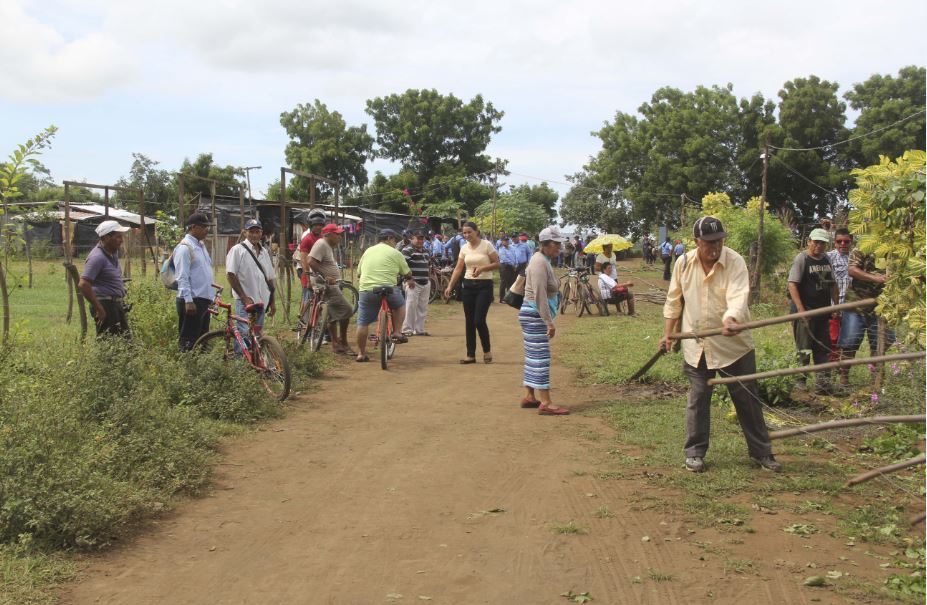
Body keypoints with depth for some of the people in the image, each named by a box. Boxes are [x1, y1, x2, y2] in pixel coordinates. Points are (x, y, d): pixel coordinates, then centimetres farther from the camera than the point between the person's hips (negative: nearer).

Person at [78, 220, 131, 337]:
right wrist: (99, 309, -19)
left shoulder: (114, 252, 11)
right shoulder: (97, 257, -17)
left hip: (116, 304, 9)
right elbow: (83, 285, -24)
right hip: (105, 305, -9)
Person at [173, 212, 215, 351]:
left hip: (204, 300, 9)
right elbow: (182, 277, -17)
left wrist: (212, 295, 18)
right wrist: (188, 301, -22)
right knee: (189, 342, -6)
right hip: (192, 301, -9)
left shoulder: (201, 246, 16)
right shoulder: (184, 247, -12)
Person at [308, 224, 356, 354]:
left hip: (331, 285, 11)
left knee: (333, 315, 13)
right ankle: (343, 342, -3)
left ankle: (335, 344, 17)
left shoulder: (328, 246, 18)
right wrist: (325, 277, -27)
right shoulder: (321, 244, -14)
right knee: (346, 310, -11)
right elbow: (311, 262, -25)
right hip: (328, 285, -11)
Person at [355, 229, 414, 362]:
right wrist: (410, 280, 32)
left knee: (363, 323, 9)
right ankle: (397, 332, 15)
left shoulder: (368, 251, 16)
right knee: (400, 305, 26)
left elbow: (359, 271, 18)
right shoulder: (395, 253, 4)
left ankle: (361, 353, 11)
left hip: (366, 289, 3)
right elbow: (407, 273, 10)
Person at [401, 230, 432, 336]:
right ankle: (407, 329, -4)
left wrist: (428, 276, 21)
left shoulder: (425, 251, 20)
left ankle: (419, 329, 16)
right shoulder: (407, 250, -8)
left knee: (422, 308, 9)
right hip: (413, 283, -8)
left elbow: (429, 264, 30)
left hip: (425, 283, 8)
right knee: (411, 306, -10)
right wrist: (409, 280, -20)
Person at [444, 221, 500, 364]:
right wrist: (450, 286, -2)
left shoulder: (486, 245, -7)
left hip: (484, 286, -5)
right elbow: (458, 269, 6)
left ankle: (487, 350, 11)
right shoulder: (464, 248, 6)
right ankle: (471, 354, 11)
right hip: (468, 285, 5)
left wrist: (482, 268, -22)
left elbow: (497, 264, -7)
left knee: (479, 320, -11)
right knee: (469, 321, 4)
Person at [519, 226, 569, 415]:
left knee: (534, 357, 14)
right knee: (540, 358, -10)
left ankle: (529, 396, 21)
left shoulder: (544, 261, 15)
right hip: (535, 315, -10)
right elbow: (539, 296, -24)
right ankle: (545, 403, -10)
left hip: (535, 316, 10)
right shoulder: (539, 262, -18)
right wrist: (549, 322, -25)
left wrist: (548, 320, 21)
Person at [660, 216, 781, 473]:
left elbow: (738, 296, -30)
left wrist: (731, 318, -50)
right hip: (696, 345, 2)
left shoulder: (735, 262, -14)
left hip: (733, 344, -2)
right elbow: (674, 301, 10)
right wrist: (668, 333, 9)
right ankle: (695, 452, 22)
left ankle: (761, 452, 20)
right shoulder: (683, 263, -2)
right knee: (697, 400, 9)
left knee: (748, 399, 7)